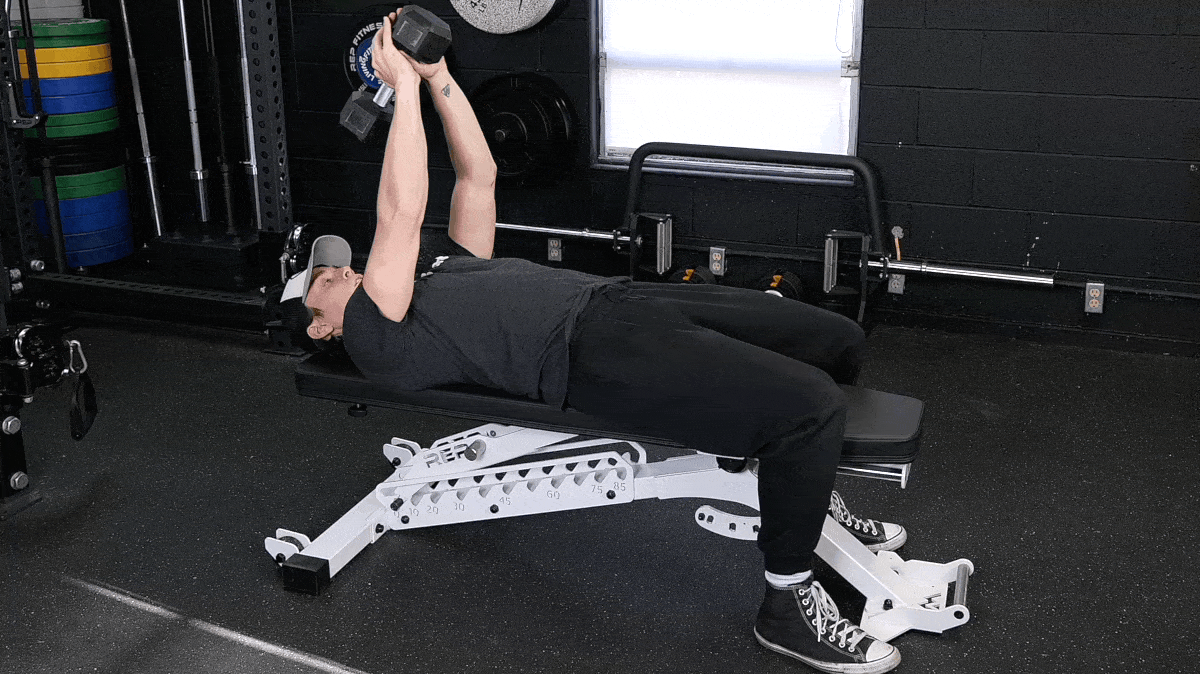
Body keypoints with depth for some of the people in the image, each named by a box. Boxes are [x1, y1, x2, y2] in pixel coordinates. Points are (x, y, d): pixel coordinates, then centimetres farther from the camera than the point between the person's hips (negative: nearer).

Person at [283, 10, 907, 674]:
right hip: (590, 351, -9)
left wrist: (438, 77, 22)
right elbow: (401, 215, -8)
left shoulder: (443, 269, 30)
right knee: (809, 404, -25)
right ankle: (788, 602, -7)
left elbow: (478, 176, 28)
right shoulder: (372, 339, 4)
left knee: (838, 342, 7)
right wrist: (405, 87, -3)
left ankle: (807, 494, 29)